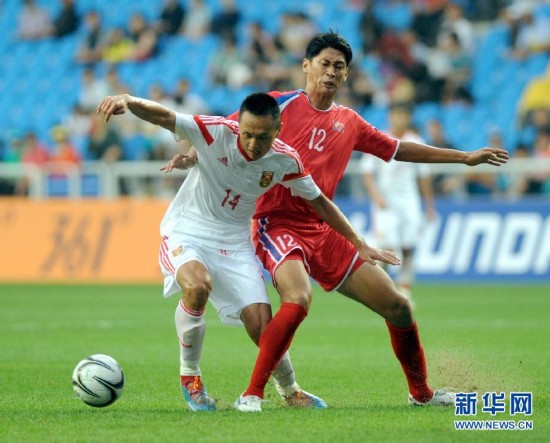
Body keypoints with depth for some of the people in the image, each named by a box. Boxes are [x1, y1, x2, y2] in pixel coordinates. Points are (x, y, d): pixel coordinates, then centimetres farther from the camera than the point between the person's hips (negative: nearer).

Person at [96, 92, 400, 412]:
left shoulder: (285, 161, -10)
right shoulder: (216, 132, -22)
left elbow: (319, 202, 5)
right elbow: (162, 116, -33)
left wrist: (360, 245, 6)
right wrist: (129, 101, -54)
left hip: (235, 242, 3)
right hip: (187, 232, -3)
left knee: (263, 325, -6)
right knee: (197, 286, -35)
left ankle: (290, 390, 26)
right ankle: (189, 375, -11)